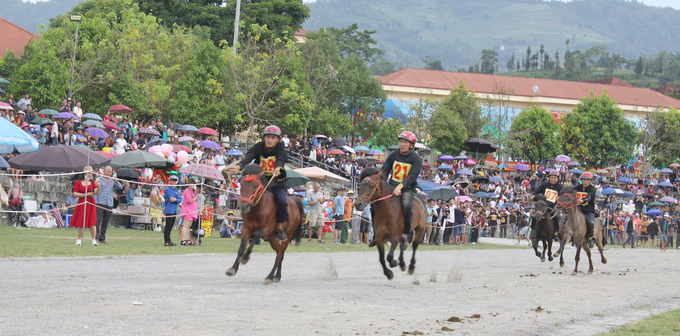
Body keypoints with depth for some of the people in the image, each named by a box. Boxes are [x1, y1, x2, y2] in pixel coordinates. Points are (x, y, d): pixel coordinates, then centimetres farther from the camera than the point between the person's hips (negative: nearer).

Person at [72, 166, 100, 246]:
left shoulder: (92, 182, 9)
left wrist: (98, 186, -24)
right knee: (81, 223, 1)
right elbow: (75, 194, -4)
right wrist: (86, 194, -9)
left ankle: (94, 240, -6)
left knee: (92, 222, -8)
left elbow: (96, 193, -4)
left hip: (91, 204, 1)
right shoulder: (78, 182, 3)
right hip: (82, 203, -1)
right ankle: (79, 240, 12)